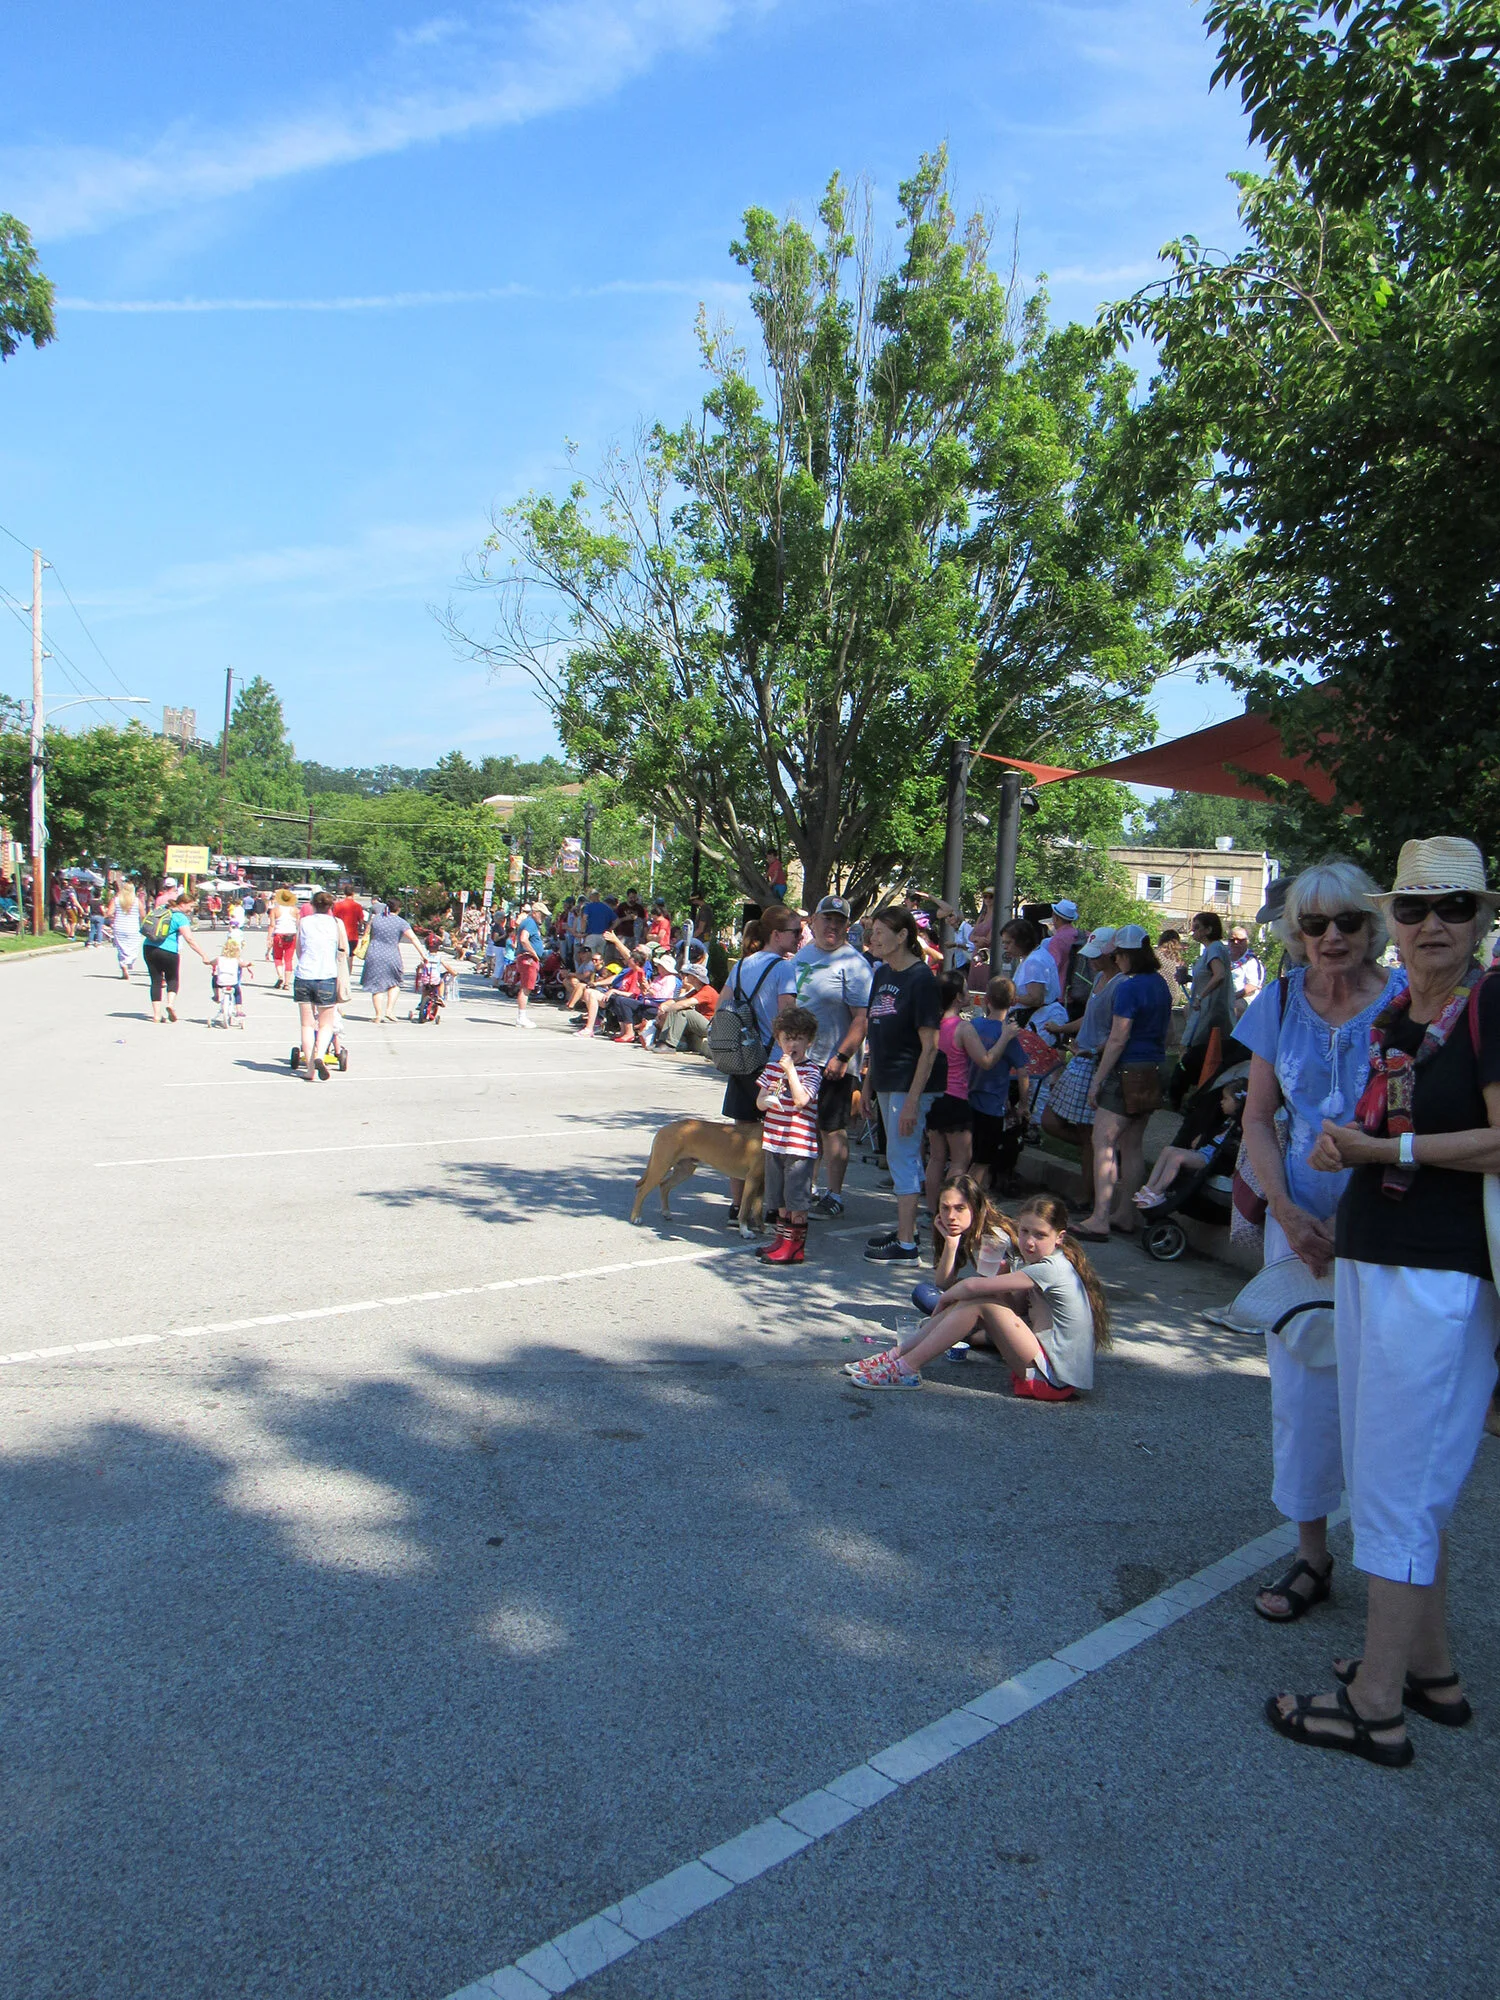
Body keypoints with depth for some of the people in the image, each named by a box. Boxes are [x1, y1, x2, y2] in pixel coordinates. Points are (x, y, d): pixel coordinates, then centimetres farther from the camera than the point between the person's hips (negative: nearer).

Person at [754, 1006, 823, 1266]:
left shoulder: (811, 1071, -6)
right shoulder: (772, 1066, 10)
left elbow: (801, 1100, -21)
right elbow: (760, 1103, 9)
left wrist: (790, 1070, -20)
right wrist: (769, 1094, -13)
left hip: (799, 1145, -6)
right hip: (773, 1142, 6)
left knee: (796, 1200, -2)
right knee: (780, 1199, 15)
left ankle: (795, 1246, 5)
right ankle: (782, 1241, 25)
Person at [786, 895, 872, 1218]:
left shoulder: (853, 964, -11)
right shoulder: (801, 955, 12)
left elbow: (862, 1017, -17)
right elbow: (787, 999, 18)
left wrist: (841, 1057, -22)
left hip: (833, 1064, -7)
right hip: (799, 1059, 7)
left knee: (832, 1129, -1)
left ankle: (833, 1196, 9)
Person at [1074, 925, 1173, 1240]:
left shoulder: (1128, 987, -15)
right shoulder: (1161, 984, 13)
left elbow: (1118, 1040, -17)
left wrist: (1097, 1080, -13)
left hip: (1127, 1073, -9)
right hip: (1153, 1073, 9)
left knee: (1104, 1143, -7)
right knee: (1133, 1145, 14)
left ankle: (1099, 1220, -11)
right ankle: (1127, 1215, 20)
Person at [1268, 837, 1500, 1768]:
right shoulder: (1391, 1015, 12)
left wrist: (1383, 1148, -14)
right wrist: (1344, 1146, 0)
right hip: (1367, 1265, 9)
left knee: (1397, 1482, -1)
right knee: (1401, 1479, 17)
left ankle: (1377, 1705, 11)